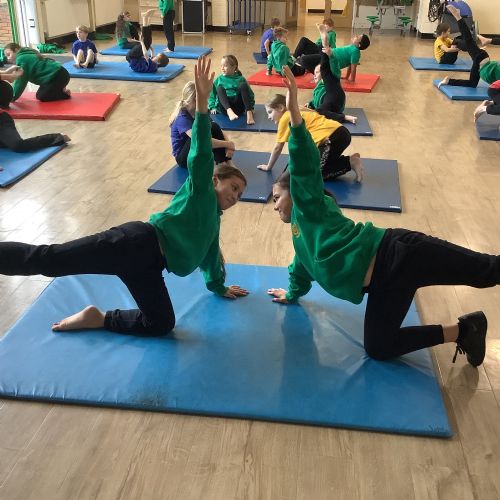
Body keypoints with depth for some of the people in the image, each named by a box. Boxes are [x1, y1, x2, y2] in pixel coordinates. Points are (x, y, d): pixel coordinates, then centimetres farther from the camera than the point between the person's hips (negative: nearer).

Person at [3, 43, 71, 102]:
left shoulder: (21, 59, -9)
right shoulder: (27, 56, 20)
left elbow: (20, 81, -11)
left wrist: (12, 98, -5)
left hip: (57, 75, -10)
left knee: (41, 96, -4)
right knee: (40, 94, 15)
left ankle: (64, 93, 1)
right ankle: (62, 90, 18)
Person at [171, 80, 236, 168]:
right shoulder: (182, 118, -25)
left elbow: (218, 130, -4)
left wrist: (228, 147, -23)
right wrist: (227, 144, -32)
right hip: (184, 158, -7)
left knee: (214, 127, -18)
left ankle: (228, 164, -22)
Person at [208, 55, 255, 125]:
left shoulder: (240, 79, 13)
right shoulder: (219, 79, 16)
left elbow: (250, 94, 14)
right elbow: (212, 95, 16)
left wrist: (251, 108, 1)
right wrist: (212, 107, 1)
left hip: (238, 106, 0)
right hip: (224, 106, 0)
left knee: (243, 85, -22)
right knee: (219, 88, -25)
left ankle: (249, 113, -38)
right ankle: (229, 111, -50)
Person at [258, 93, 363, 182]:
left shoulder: (286, 118, -1)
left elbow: (277, 148, 5)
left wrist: (268, 167, 17)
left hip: (333, 137, -9)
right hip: (340, 133, 9)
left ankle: (350, 162, -1)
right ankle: (350, 160, 14)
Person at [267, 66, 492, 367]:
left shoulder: (310, 205, 4)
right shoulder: (302, 232, 28)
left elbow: (305, 165, -13)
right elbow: (303, 264, 45)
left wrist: (295, 113, -23)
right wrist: (292, 293, 60)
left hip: (393, 256, -9)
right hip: (383, 282, 9)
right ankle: (462, 330, 8)